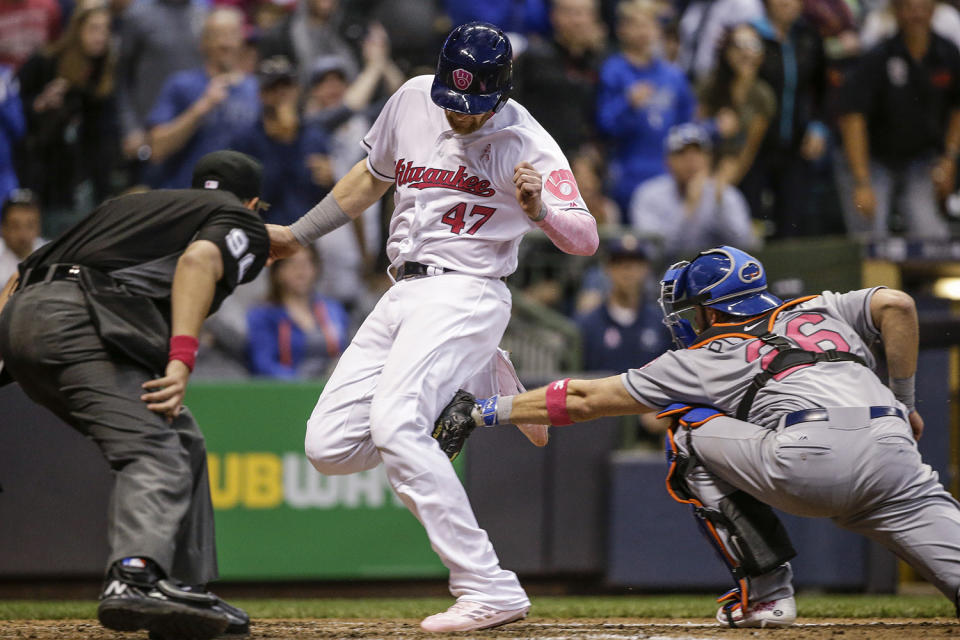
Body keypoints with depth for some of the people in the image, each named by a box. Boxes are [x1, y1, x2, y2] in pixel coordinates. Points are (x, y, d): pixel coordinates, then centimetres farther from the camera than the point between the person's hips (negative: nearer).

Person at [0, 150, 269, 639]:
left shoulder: (127, 205, 37)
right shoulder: (242, 223, 17)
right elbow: (200, 258, -9)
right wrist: (181, 360, -17)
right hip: (79, 322, -8)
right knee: (155, 451, -20)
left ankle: (187, 592, 17)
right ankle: (135, 578, -46)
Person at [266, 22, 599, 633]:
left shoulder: (525, 142, -12)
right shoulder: (412, 101, 5)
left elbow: (586, 239, -20)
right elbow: (373, 175, 24)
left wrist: (538, 209, -40)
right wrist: (297, 235, 27)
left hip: (466, 291, -7)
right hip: (402, 293, 7)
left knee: (394, 425, -30)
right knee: (329, 448, -2)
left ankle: (489, 589, -32)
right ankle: (474, 382, 17)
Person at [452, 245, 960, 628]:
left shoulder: (706, 359, 25)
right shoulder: (821, 310, 35)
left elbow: (585, 399, 28)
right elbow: (897, 305, 17)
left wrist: (488, 411, 36)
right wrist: (903, 401, 26)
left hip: (808, 462, -3)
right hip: (892, 456, 3)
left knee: (691, 437, 20)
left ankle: (765, 591, 14)